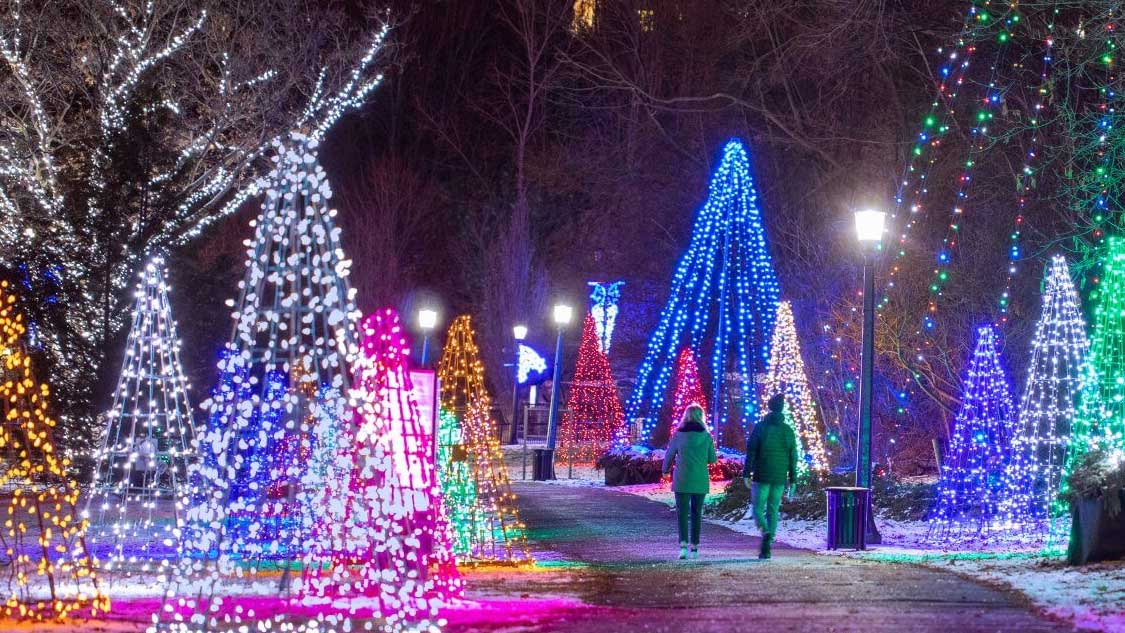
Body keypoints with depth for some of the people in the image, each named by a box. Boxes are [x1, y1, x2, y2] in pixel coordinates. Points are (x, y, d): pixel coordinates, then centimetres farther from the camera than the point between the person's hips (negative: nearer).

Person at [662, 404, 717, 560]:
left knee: (682, 512, -2)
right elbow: (713, 459, 2)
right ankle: (694, 547, 12)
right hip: (700, 480, 1)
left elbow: (669, 455, 5)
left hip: (682, 479, -1)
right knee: (696, 512, 11)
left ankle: (683, 544, -19)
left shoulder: (679, 435, -3)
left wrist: (666, 469, 24)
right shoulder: (706, 436, -1)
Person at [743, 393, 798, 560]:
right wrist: (792, 480, 11)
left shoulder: (760, 427, -5)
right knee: (773, 511, 9)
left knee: (758, 508, 6)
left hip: (761, 477, -3)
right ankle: (766, 548, 6)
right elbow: (793, 457, 6)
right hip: (780, 478, 3)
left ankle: (765, 532, -24)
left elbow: (751, 452, -7)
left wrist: (746, 474, -4)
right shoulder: (788, 431, 4)